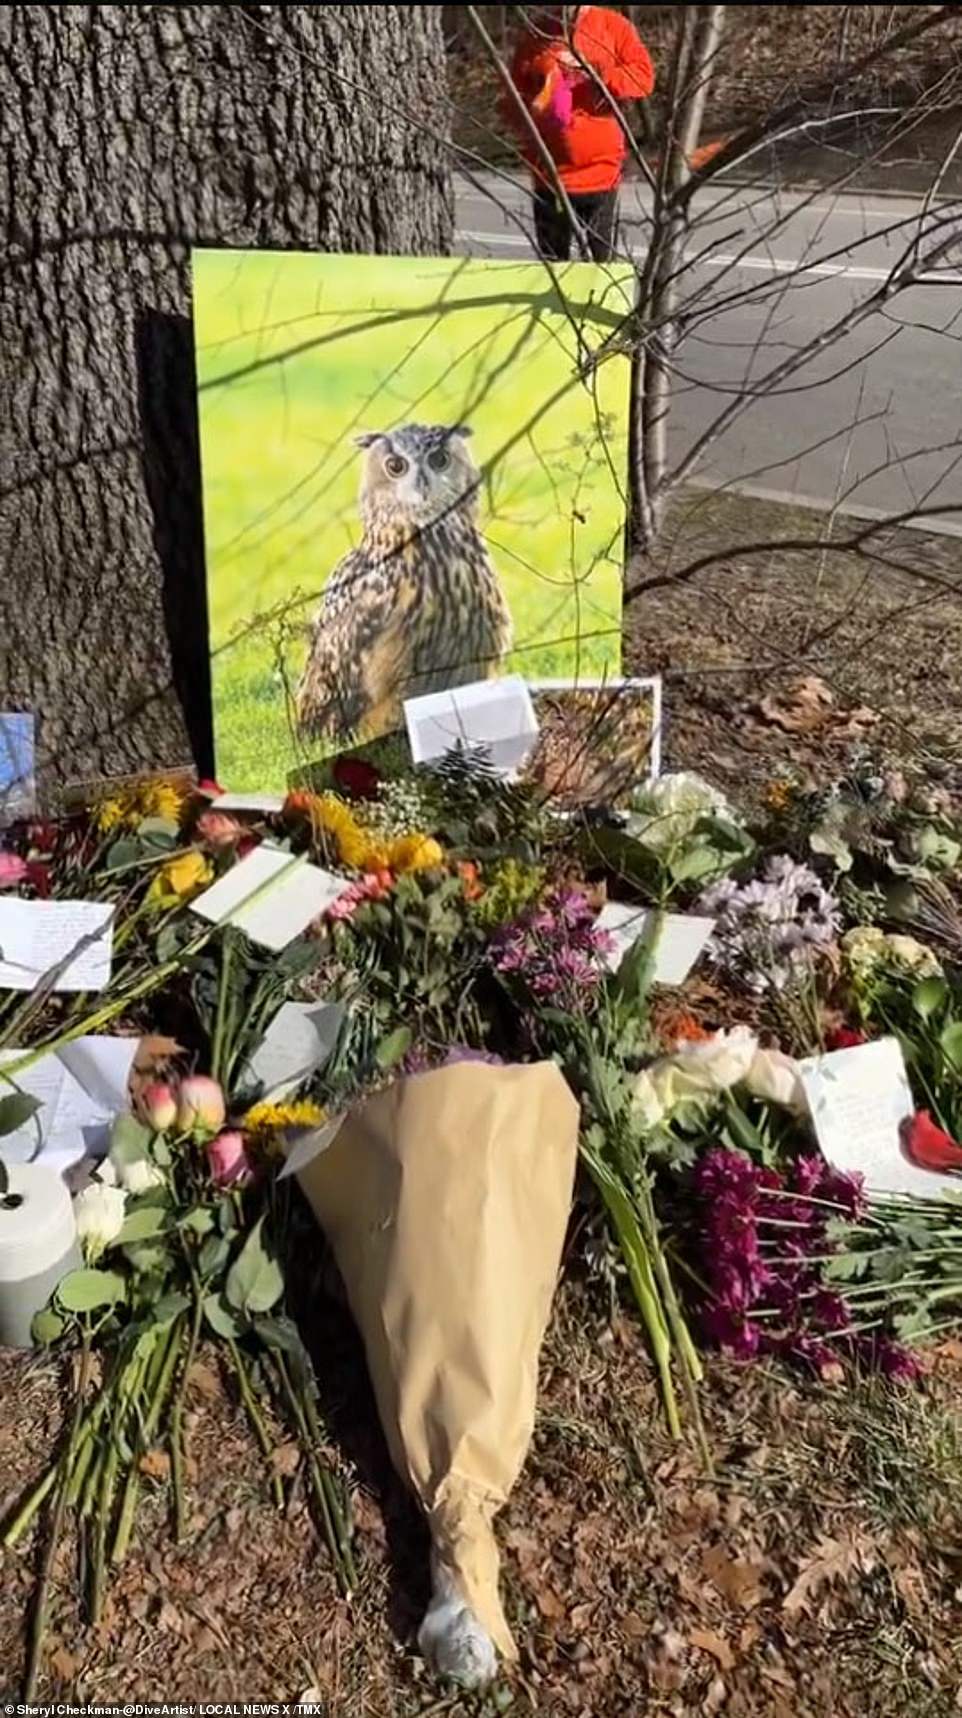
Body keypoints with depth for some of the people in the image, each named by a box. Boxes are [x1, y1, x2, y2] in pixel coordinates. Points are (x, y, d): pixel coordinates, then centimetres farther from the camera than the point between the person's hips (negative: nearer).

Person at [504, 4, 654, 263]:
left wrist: (603, 77, -20)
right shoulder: (536, 35, 6)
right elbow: (514, 97, 8)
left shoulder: (614, 26, 1)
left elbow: (643, 76, -6)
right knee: (551, 261, 8)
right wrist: (532, 116, -13)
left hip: (601, 169, -2)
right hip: (550, 172, 2)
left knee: (603, 260, 3)